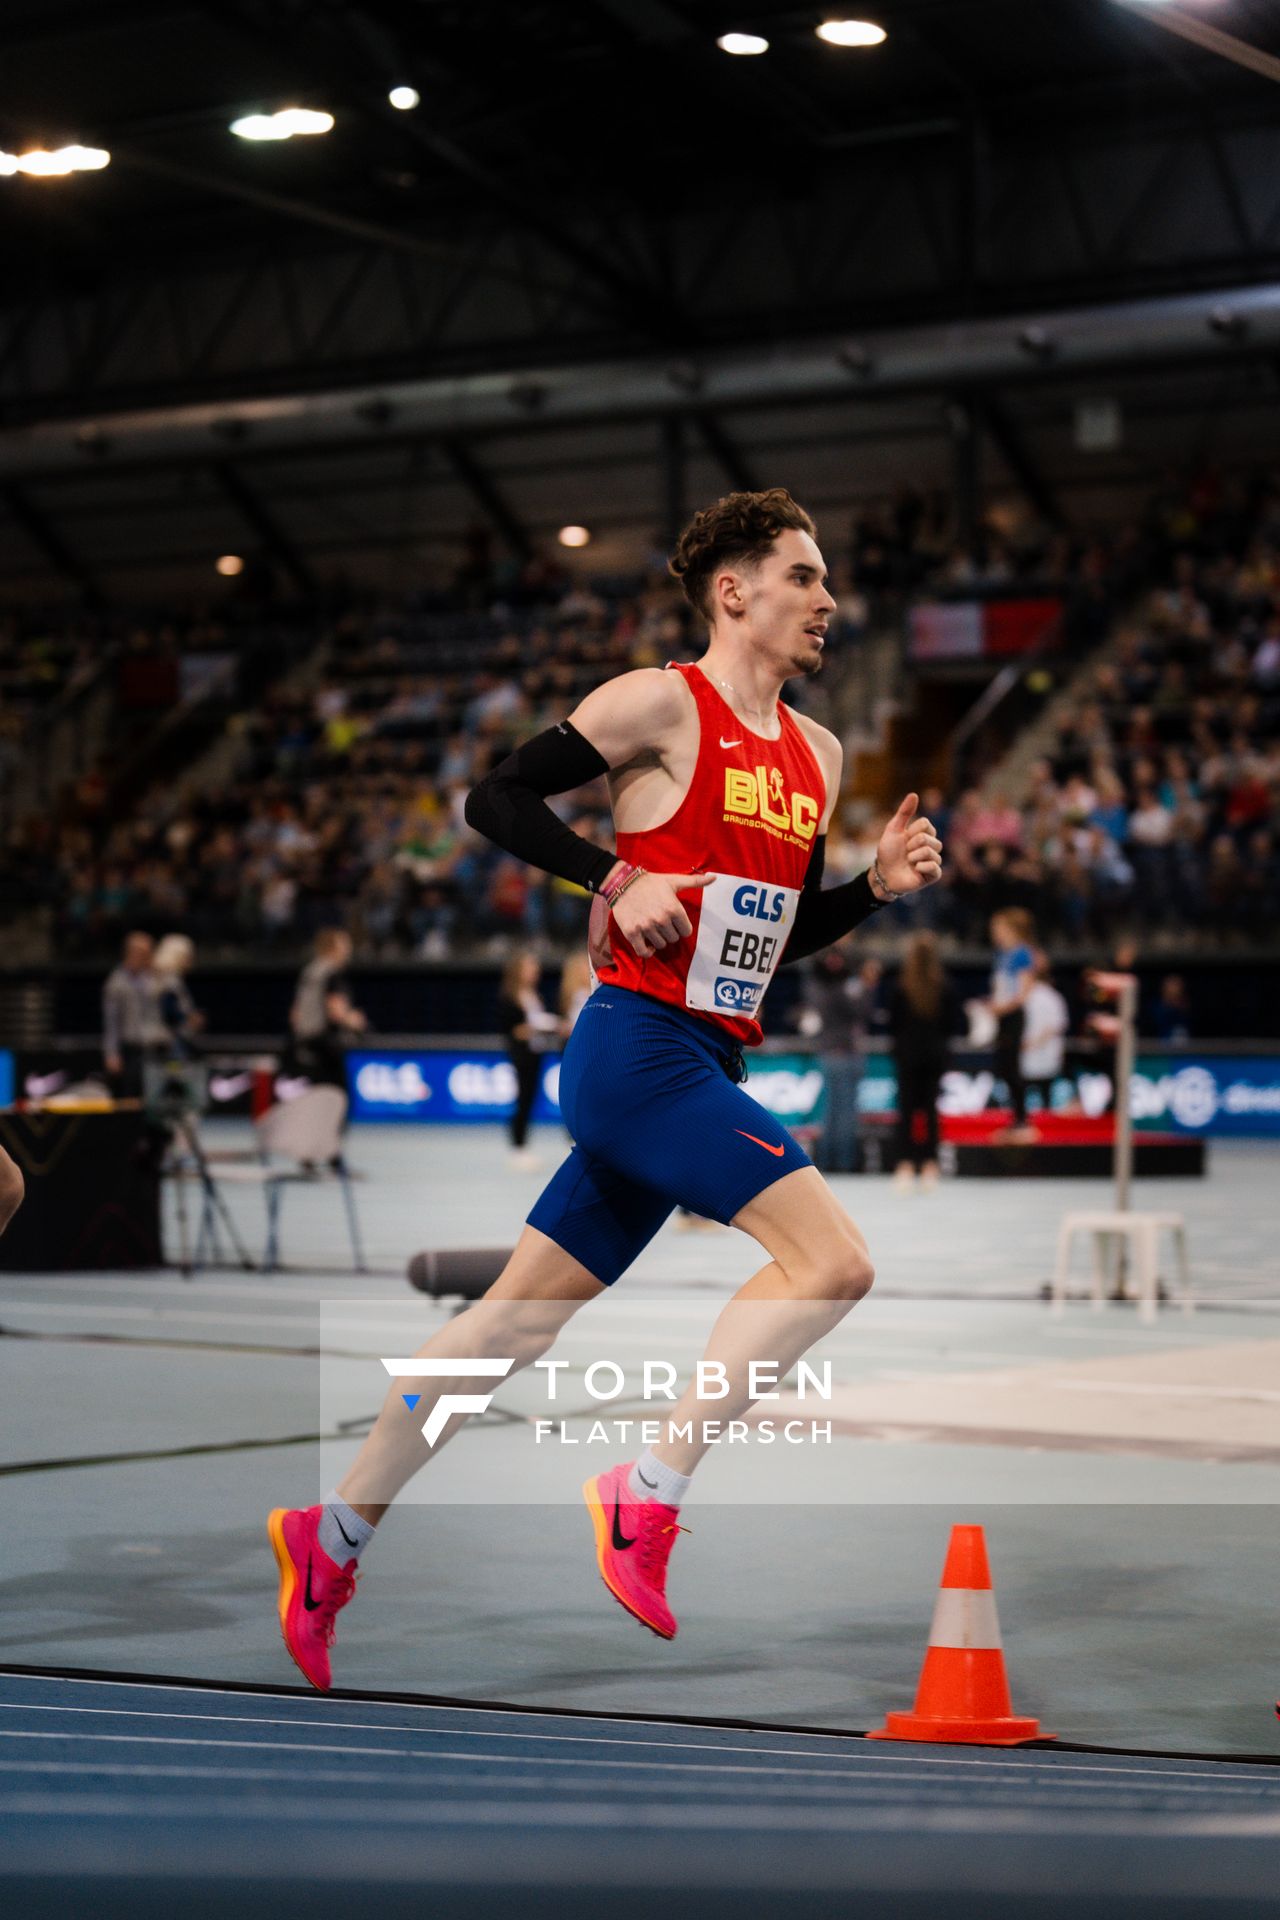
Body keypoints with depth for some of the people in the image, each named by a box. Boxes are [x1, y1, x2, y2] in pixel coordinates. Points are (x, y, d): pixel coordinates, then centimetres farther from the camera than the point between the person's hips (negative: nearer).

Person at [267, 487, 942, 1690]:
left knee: (521, 1318, 12)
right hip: (638, 1045, -8)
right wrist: (615, 879, -16)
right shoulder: (662, 703, -6)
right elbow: (495, 797, -7)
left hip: (707, 1065, 8)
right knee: (832, 1260, -18)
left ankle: (331, 1536, 22)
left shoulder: (815, 754, 17)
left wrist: (878, 885, 7)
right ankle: (647, 1498, -10)